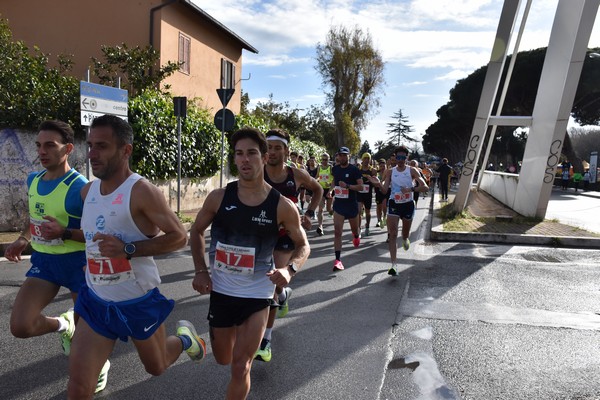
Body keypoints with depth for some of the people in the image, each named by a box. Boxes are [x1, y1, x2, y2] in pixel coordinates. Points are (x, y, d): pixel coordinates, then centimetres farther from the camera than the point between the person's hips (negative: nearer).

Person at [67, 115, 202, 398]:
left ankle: (185, 339, 50)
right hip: (96, 300, 5)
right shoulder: (88, 191, 2)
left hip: (139, 301, -5)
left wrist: (127, 249, -28)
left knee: (156, 367, 20)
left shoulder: (142, 191, -21)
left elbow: (179, 236, -21)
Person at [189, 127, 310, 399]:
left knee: (241, 367, -1)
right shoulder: (218, 197, -9)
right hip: (220, 291, 3)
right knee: (223, 359, 21)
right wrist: (200, 271, -3)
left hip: (257, 295, -2)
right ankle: (237, 336, 57)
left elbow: (303, 246, 1)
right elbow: (196, 231, 8)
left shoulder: (282, 206, -13)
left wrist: (289, 269, -19)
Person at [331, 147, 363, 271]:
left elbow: (361, 186, -13)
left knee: (354, 229, 19)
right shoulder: (335, 169, 5)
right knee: (337, 232, -11)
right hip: (338, 204, 2)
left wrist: (348, 186, -25)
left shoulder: (354, 169, -8)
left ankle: (356, 236, 57)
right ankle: (338, 259, -11)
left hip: (352, 204, -2)